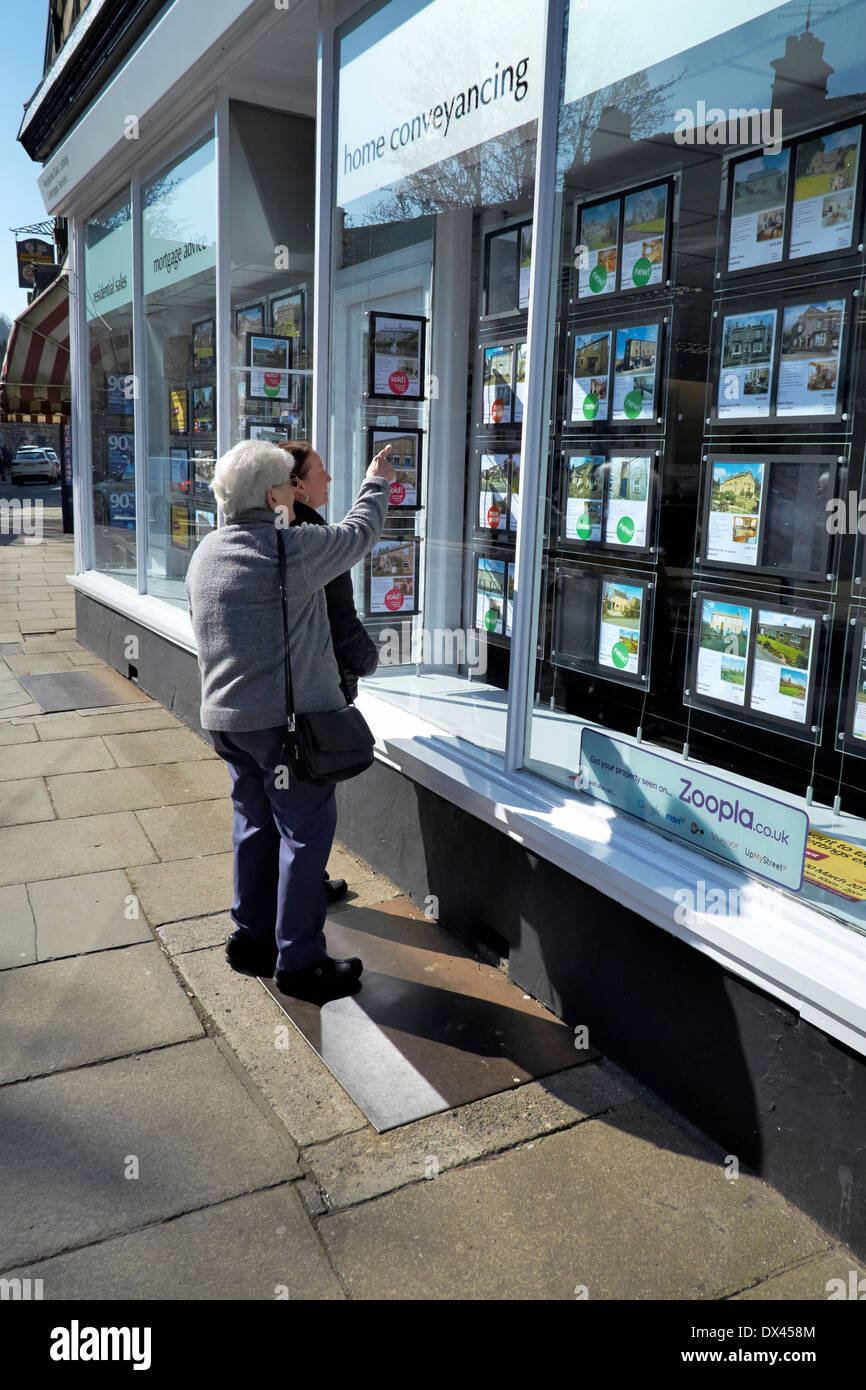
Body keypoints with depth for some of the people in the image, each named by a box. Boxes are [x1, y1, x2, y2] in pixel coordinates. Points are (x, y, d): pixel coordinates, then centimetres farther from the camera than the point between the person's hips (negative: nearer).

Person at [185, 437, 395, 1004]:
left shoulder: (205, 555, 8)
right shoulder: (293, 549, -16)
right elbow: (358, 533, -2)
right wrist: (377, 483, 18)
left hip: (226, 717, 8)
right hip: (286, 718, -8)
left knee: (256, 824, 19)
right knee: (306, 831, 1)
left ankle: (251, 938, 29)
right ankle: (299, 960, 8)